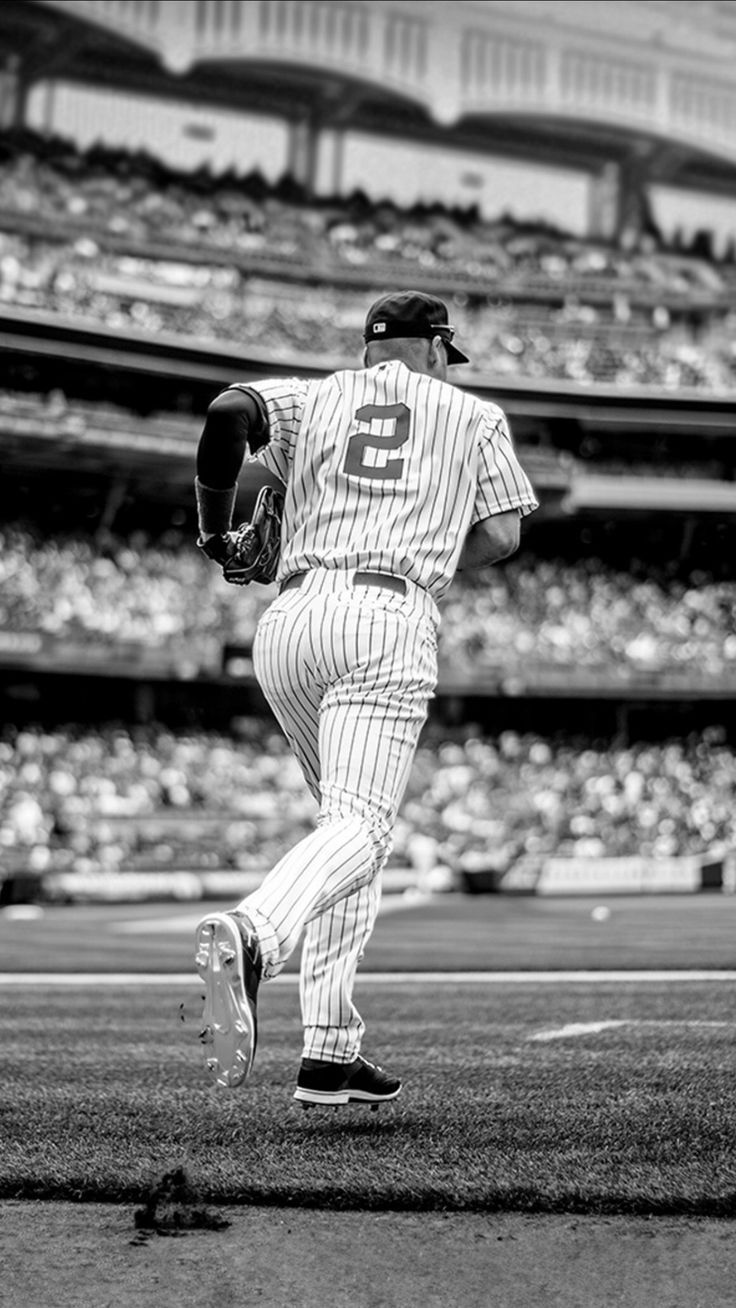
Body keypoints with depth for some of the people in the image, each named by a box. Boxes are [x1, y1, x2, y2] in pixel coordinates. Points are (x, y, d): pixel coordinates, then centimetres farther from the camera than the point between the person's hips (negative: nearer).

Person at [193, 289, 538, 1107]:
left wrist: (213, 525, 12)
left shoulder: (314, 397, 22)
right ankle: (249, 935, -51)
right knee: (358, 829, -18)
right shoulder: (472, 416, 20)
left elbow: (229, 410, 1)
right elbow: (501, 535, 11)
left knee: (352, 821, 18)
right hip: (389, 621, -4)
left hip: (290, 623, 4)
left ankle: (331, 1051, 9)